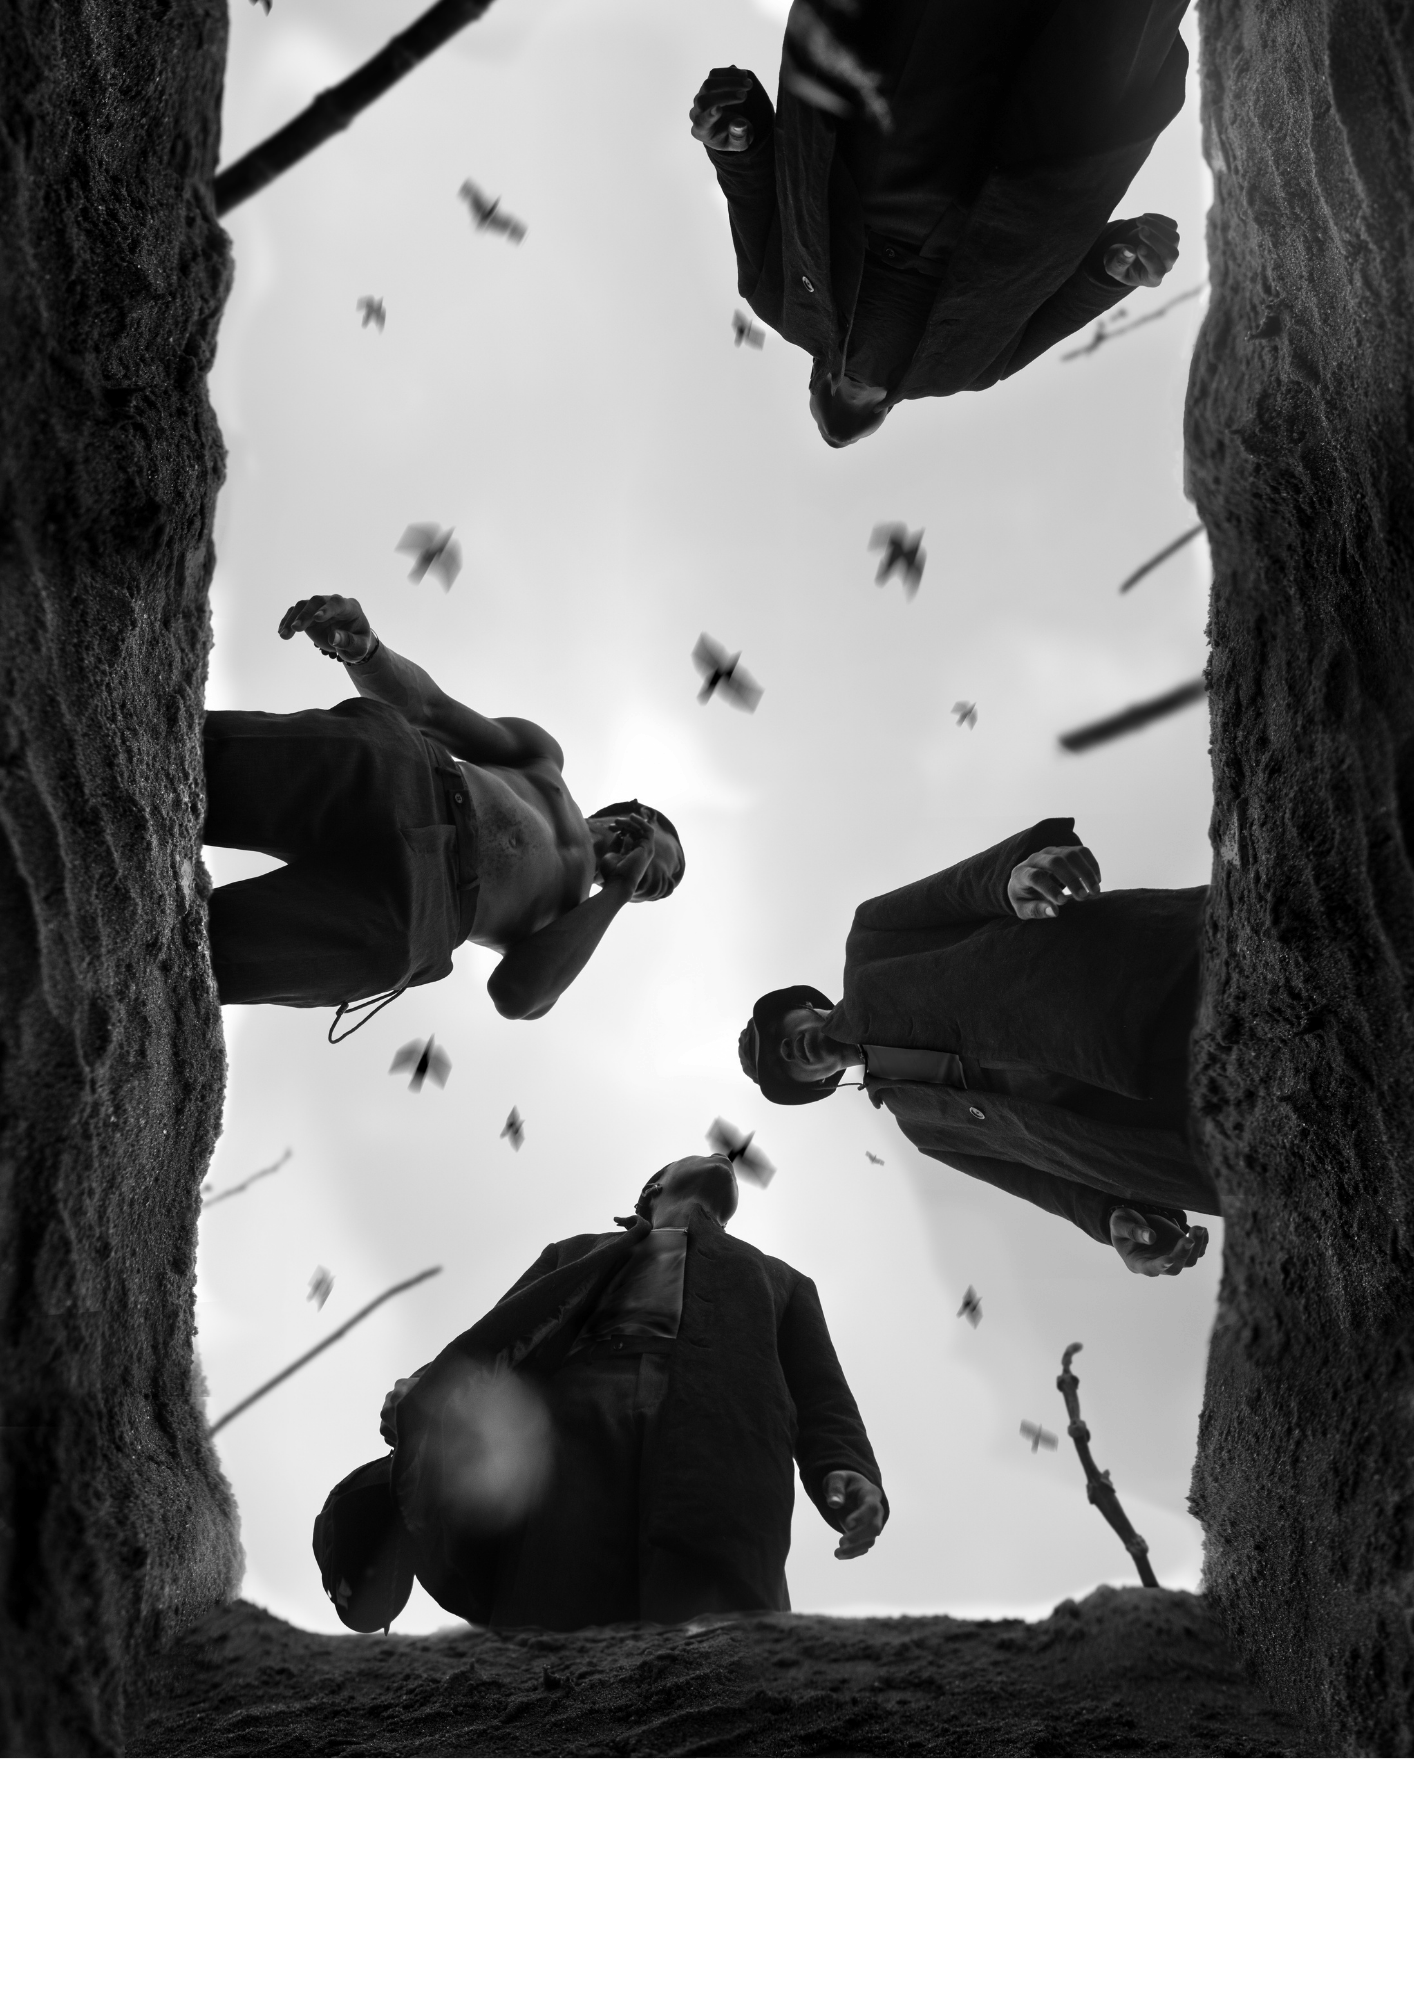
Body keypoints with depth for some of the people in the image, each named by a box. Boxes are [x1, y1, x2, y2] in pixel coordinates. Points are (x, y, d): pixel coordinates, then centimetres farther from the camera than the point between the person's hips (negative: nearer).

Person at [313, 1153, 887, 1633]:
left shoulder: (781, 1283, 39)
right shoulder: (574, 1256, 39)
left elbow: (821, 1401, 22)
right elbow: (494, 1336, 22)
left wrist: (850, 1475, -2)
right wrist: (426, 1390, -2)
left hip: (717, 1450, 0)